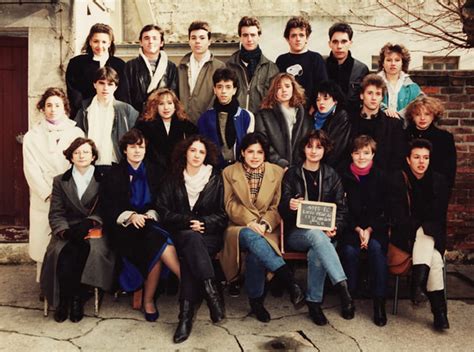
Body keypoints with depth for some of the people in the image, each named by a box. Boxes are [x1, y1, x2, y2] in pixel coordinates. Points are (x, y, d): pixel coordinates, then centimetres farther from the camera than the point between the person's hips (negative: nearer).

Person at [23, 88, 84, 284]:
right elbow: (32, 171, 1)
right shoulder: (32, 136, 7)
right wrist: (48, 194, -9)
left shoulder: (76, 133, 7)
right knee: (44, 243, -1)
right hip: (44, 200, 0)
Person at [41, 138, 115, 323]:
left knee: (91, 250, -33)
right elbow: (55, 214, 8)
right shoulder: (60, 181, 17)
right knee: (61, 254, -31)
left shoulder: (103, 180, 12)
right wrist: (64, 231, -11)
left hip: (94, 231, -1)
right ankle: (64, 301, -9)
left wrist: (88, 223, -14)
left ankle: (75, 300, -14)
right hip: (68, 234, 1)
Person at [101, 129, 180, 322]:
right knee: (159, 241, -33)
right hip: (124, 228, -3)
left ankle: (148, 301, -22)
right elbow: (108, 209, 3)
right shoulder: (114, 174, 9)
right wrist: (130, 216, -14)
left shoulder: (154, 172, 16)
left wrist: (150, 214, -9)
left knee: (156, 249, -32)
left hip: (150, 223, 3)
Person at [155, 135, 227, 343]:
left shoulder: (216, 179, 12)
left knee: (189, 255, -34)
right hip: (180, 234, 0)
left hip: (209, 235, 0)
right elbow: (163, 211, 4)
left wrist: (202, 223, -11)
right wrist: (187, 222, -12)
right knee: (190, 238, -37)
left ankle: (186, 315, -36)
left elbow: (222, 215, 8)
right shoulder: (173, 179, 12)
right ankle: (211, 291, -45)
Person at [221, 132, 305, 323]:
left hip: (266, 230, 0)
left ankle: (256, 300, -21)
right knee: (250, 236, -38)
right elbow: (230, 206, 1)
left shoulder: (277, 172, 9)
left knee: (256, 252, -36)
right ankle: (289, 280, -42)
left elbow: (277, 206, 5)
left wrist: (264, 224, -14)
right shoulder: (229, 172, 9)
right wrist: (250, 222, -16)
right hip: (239, 227, 0)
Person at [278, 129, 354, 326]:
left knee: (317, 253, -35)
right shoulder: (291, 175, 8)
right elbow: (282, 210, 3)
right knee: (316, 235, -37)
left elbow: (341, 209, 10)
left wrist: (335, 227, -11)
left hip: (324, 233, 1)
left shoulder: (332, 176, 13)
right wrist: (289, 206, -23)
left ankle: (314, 303, -22)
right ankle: (343, 288, -43)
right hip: (297, 233, -1)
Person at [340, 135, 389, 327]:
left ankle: (379, 302, -22)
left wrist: (369, 230, -12)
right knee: (350, 250, -29)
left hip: (376, 227, 0)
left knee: (376, 247, -29)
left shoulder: (380, 178, 4)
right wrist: (358, 229, -12)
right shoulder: (344, 176, 2)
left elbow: (383, 210, 2)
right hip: (350, 227, 0)